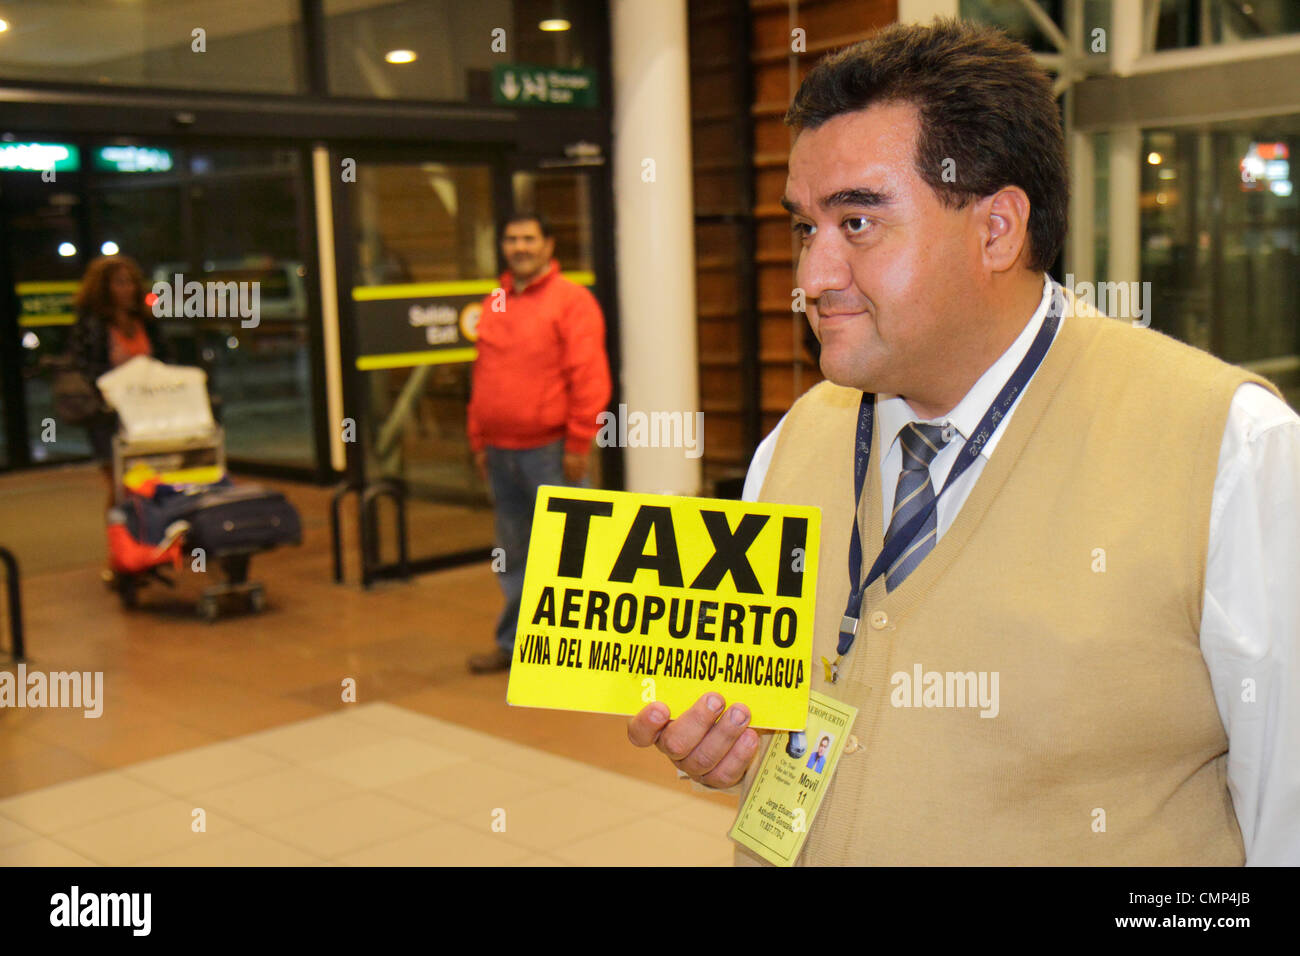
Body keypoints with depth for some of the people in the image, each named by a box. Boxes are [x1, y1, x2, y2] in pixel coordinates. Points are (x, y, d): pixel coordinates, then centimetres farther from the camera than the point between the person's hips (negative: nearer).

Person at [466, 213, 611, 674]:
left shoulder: (571, 299, -5)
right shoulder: (493, 305, 15)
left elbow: (589, 377, -11)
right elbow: (482, 377, 18)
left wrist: (578, 445, -15)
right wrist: (478, 441, 13)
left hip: (550, 450, -6)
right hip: (501, 453, 6)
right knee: (513, 554, 13)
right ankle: (513, 642, 23)